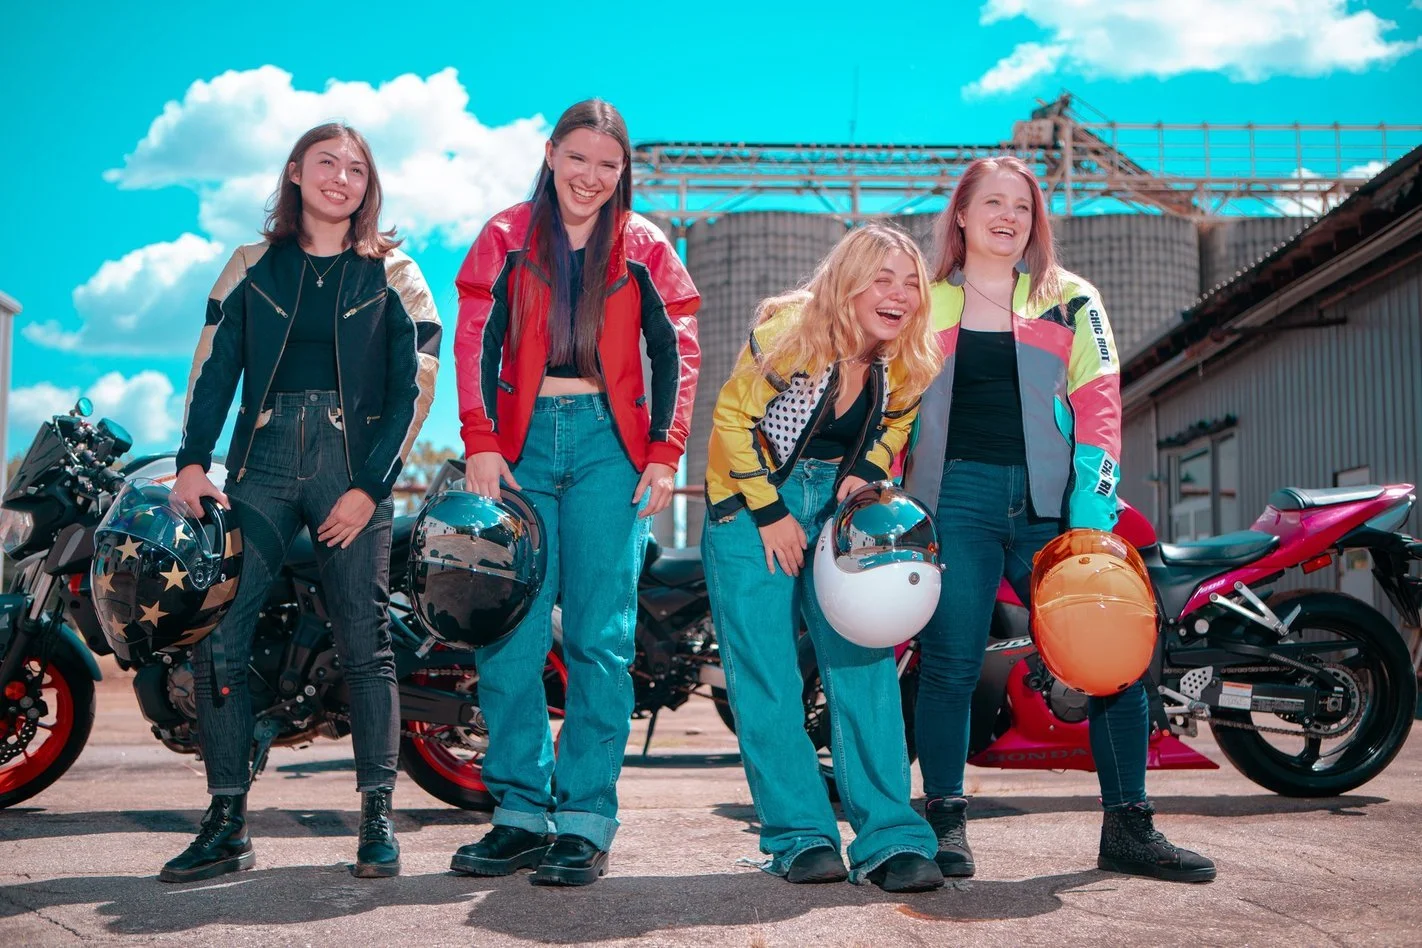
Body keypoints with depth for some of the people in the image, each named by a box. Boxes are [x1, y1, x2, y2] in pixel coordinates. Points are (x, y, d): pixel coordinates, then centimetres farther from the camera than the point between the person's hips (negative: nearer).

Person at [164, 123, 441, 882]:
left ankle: (377, 819, 2)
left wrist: (370, 486, -8)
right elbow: (212, 366, 8)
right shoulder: (251, 266, 15)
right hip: (262, 461, 2)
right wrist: (192, 462, -7)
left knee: (364, 642, -5)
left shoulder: (391, 274, 9)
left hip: (352, 466, -2)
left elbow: (417, 386, 2)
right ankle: (227, 824, -3)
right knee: (215, 633, -8)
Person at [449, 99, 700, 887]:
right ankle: (521, 813, 6)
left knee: (600, 637, -5)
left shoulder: (642, 246, 10)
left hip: (607, 442, -1)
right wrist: (480, 443, -8)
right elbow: (474, 343, 3)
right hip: (522, 442, 1)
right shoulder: (506, 237, 10)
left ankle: (585, 821, 0)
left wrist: (665, 453, -3)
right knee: (508, 631, -3)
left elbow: (676, 352, 7)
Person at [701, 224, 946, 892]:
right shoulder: (788, 334, -21)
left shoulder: (909, 364, -8)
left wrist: (865, 479, -7)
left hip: (841, 510, 3)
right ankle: (801, 838, 1)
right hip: (752, 504, -3)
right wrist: (771, 514, -14)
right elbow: (732, 418, -13)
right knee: (764, 674, -7)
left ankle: (890, 838, -4)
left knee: (864, 664, -6)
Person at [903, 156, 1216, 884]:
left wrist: (1093, 515, -8)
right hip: (955, 499, -1)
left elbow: (1098, 408, 3)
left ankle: (1127, 828, 6)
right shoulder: (924, 302, 13)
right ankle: (945, 821, 7)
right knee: (949, 663, -5)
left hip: (1049, 503, 1)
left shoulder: (1070, 301, 11)